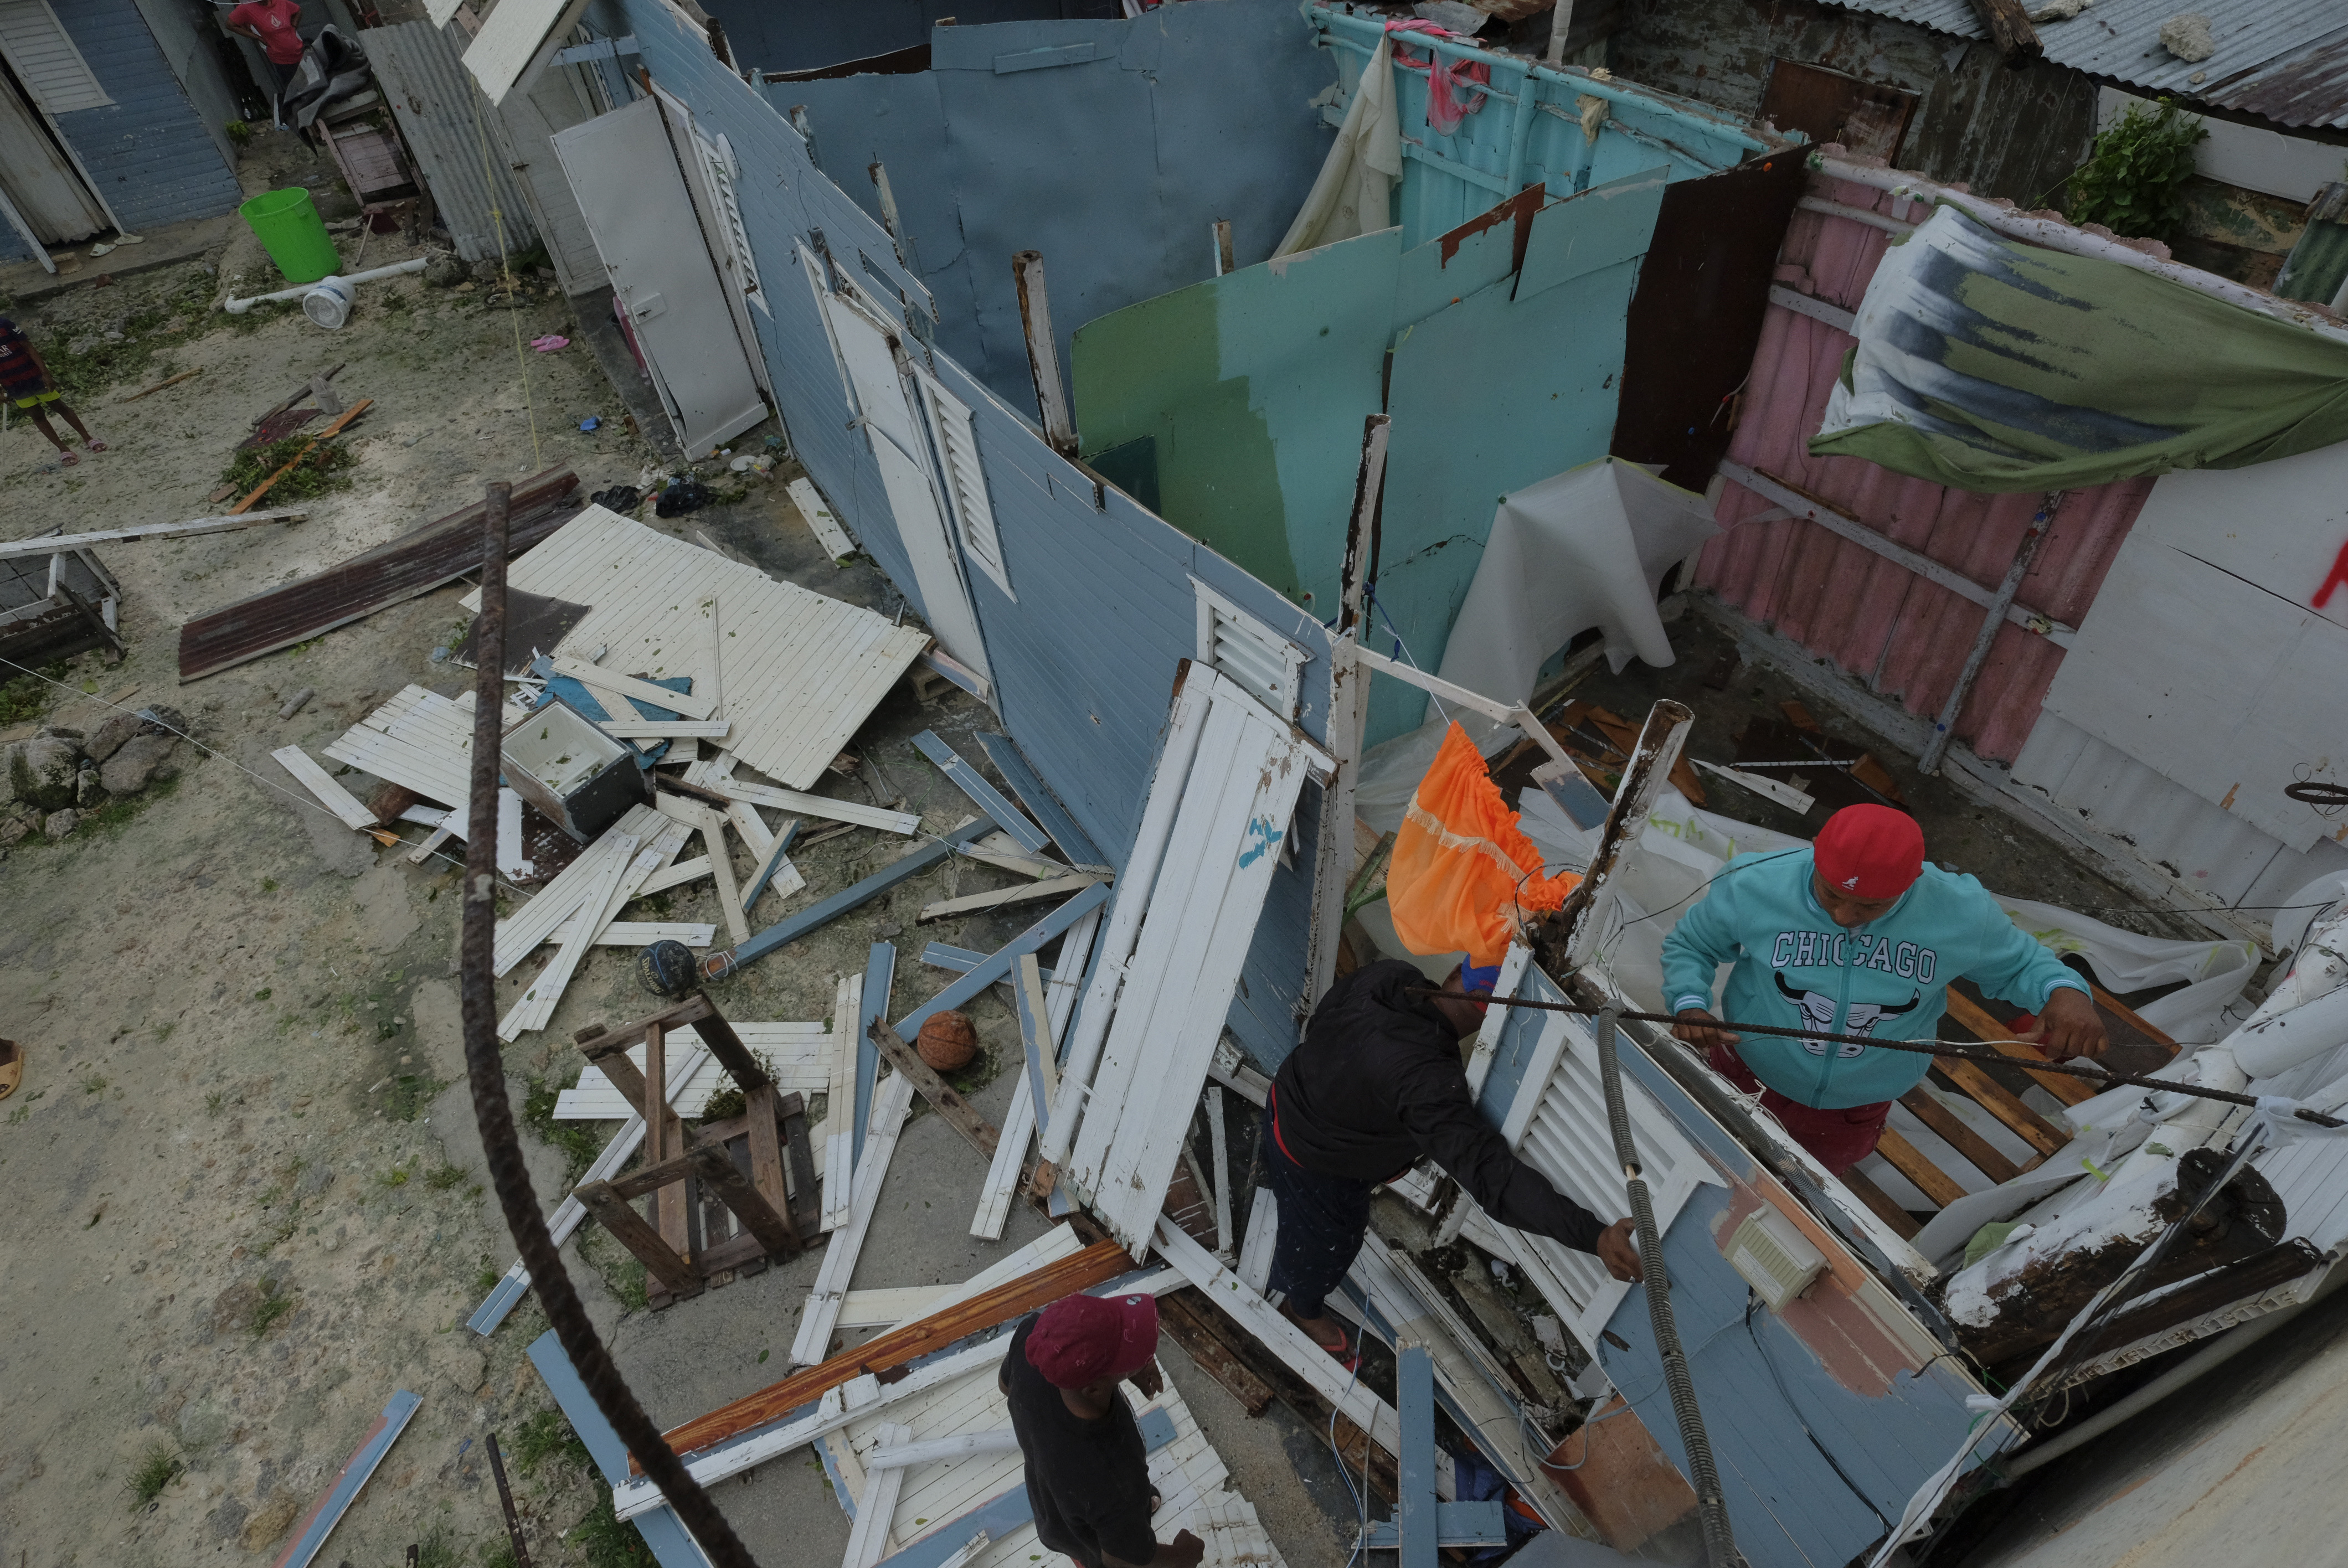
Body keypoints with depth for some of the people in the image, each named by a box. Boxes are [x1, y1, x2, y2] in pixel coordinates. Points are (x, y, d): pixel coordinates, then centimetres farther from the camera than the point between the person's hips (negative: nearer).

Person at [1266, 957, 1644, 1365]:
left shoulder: (1386, 975, -22)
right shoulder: (1427, 1081, -44)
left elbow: (1322, 1019, -2)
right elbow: (1488, 1171, -48)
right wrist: (1594, 1236, -52)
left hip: (1287, 1100, 7)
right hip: (1315, 1163, -6)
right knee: (1328, 1241, 26)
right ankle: (1304, 1311, 58)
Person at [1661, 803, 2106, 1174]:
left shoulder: (1961, 911, -26)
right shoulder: (1753, 886, -30)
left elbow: (2016, 961, -5)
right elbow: (1689, 945, -12)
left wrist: (2063, 989, -28)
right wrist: (1690, 1004, -32)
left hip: (1860, 1105, 1)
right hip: (1751, 1080, -1)